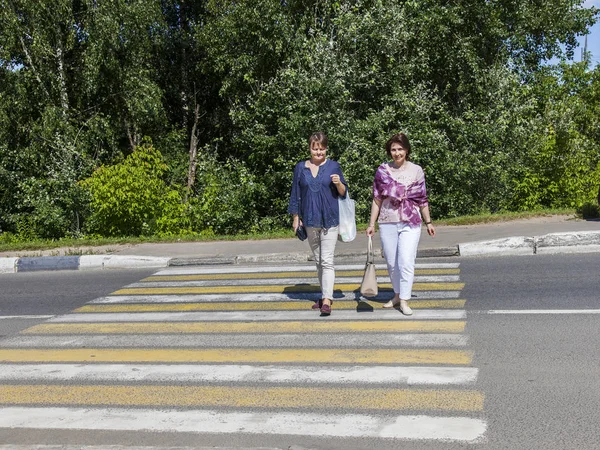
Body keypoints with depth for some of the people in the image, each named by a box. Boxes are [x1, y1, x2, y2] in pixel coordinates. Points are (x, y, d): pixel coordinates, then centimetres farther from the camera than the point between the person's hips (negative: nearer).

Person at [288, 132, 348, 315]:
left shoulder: (333, 166, 0)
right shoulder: (301, 168, 5)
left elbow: (343, 193, 5)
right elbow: (295, 194, 10)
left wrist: (338, 183, -16)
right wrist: (296, 217, 7)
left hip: (330, 219, -3)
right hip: (310, 220, 3)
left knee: (327, 260, -10)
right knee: (318, 260, 13)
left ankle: (327, 300, -13)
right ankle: (325, 295, 25)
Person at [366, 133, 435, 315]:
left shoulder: (416, 171, 2)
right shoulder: (382, 171, 3)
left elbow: (422, 199, 8)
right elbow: (377, 199, 6)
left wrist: (428, 222, 11)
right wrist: (372, 224, 5)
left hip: (410, 223, -2)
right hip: (387, 223, 2)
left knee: (406, 262, -9)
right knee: (392, 263, 9)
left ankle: (404, 301, -3)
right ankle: (397, 294, 27)